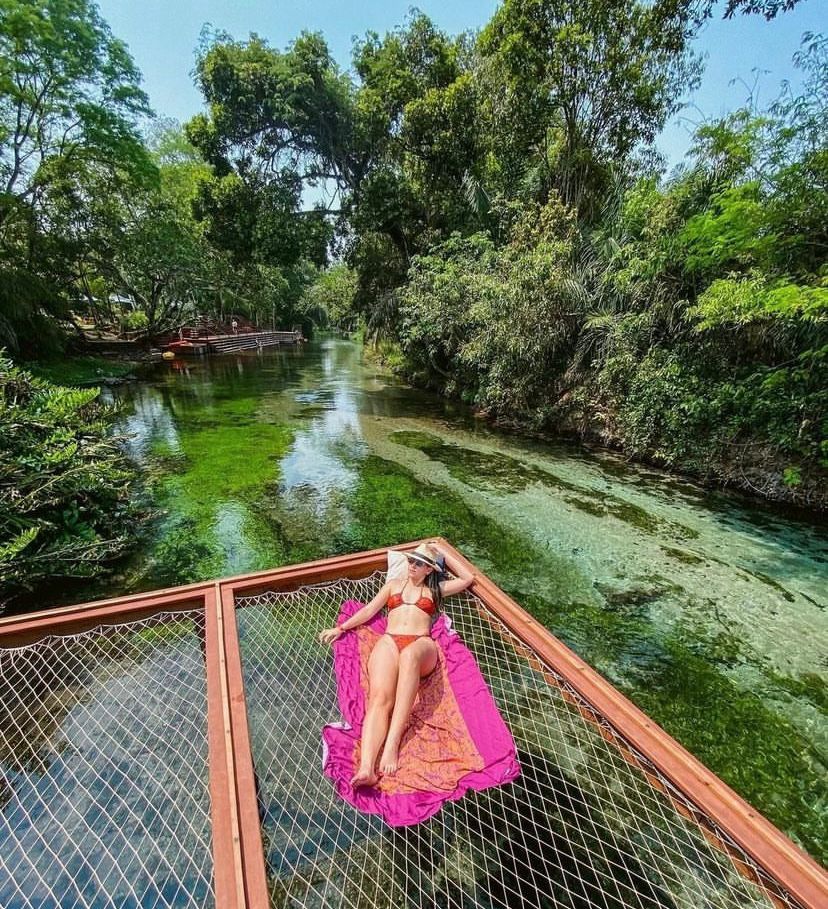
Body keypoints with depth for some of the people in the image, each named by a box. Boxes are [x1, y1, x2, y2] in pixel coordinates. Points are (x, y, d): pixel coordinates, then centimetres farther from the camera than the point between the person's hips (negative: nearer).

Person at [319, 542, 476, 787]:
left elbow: (468, 578, 27)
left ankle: (392, 744, -46)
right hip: (389, 642, 2)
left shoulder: (436, 589, 27)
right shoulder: (394, 584, 30)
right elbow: (369, 610, 25)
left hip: (421, 645, -2)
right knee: (380, 696, -30)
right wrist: (341, 628, 14)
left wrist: (443, 554, 28)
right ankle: (366, 768, -49)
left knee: (409, 655, -42)